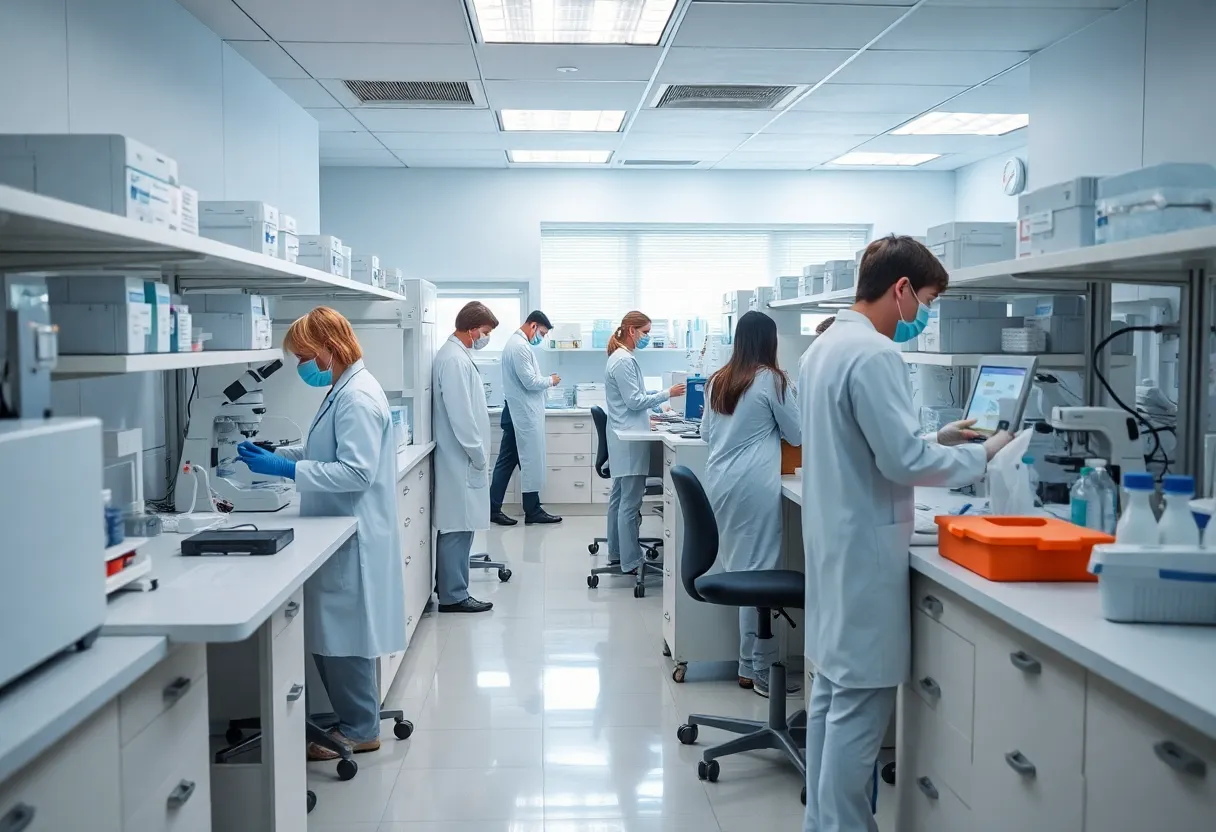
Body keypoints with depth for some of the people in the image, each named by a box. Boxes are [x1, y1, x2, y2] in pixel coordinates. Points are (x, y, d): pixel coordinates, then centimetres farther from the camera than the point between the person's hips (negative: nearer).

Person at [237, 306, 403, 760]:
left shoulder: (357, 397, -19)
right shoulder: (342, 391, 12)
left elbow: (357, 471, -25)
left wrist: (287, 469, -23)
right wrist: (276, 455, 8)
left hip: (352, 537, -10)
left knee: (342, 636, 1)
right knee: (334, 635, 16)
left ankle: (358, 730, 14)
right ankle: (357, 718, 27)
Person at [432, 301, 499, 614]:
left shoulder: (456, 355, 13)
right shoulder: (455, 360, -19)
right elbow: (461, 416, -23)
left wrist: (478, 454, 19)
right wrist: (480, 456, -15)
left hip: (460, 457, 10)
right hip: (461, 459, -10)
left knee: (456, 527, 15)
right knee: (458, 527, -3)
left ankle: (449, 586, 24)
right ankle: (453, 595, 4)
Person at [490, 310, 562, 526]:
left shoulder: (515, 342, 15)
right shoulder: (521, 346, -18)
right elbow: (530, 382, -20)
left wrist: (544, 380, 13)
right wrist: (550, 380, -6)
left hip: (517, 412, 10)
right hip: (524, 414, -10)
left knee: (507, 462, 9)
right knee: (531, 462, -1)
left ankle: (493, 509, 11)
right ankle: (533, 511, 7)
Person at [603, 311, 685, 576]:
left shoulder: (623, 358, 15)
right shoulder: (624, 361, -16)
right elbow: (634, 400, -18)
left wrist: (645, 418, 19)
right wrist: (667, 393, -13)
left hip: (624, 436, 11)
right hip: (629, 440, -11)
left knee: (619, 498, 16)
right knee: (630, 503, -6)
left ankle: (616, 553, 24)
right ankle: (631, 562, -2)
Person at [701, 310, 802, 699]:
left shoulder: (718, 381, 12)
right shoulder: (772, 380, -5)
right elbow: (798, 435, 4)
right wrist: (768, 429, 24)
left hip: (719, 482, 7)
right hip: (753, 485, -7)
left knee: (739, 571, 12)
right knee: (760, 572, -1)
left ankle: (748, 666, 18)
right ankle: (762, 671, 6)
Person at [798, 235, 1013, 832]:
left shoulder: (825, 346, 12)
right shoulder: (873, 354, -18)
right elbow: (903, 462, -20)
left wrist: (935, 439, 15)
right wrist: (982, 455, -7)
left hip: (834, 543, 10)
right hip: (865, 550, -10)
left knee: (832, 693, 16)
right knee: (859, 706, -2)